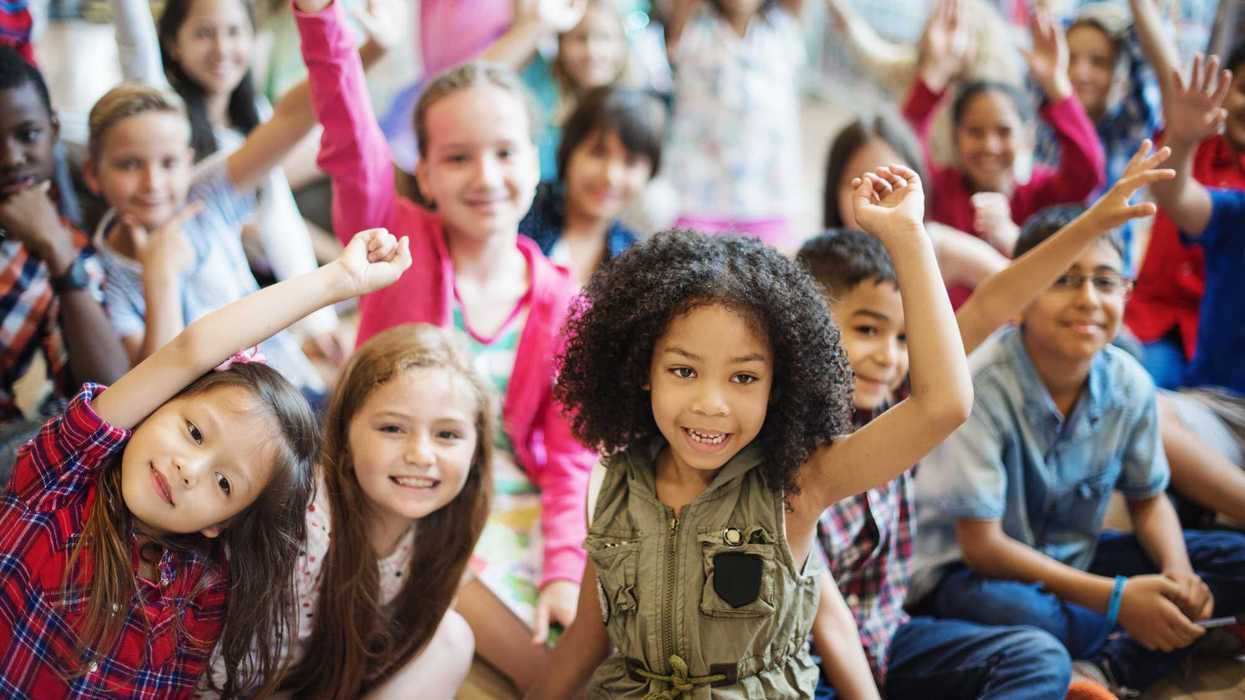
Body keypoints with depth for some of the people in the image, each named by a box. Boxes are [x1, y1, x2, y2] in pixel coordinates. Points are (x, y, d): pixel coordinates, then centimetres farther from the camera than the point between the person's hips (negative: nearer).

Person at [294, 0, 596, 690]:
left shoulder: (561, 303, 1)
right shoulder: (396, 243, -3)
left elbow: (569, 455, -1)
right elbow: (351, 143, -21)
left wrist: (563, 571, -16)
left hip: (519, 515, 3)